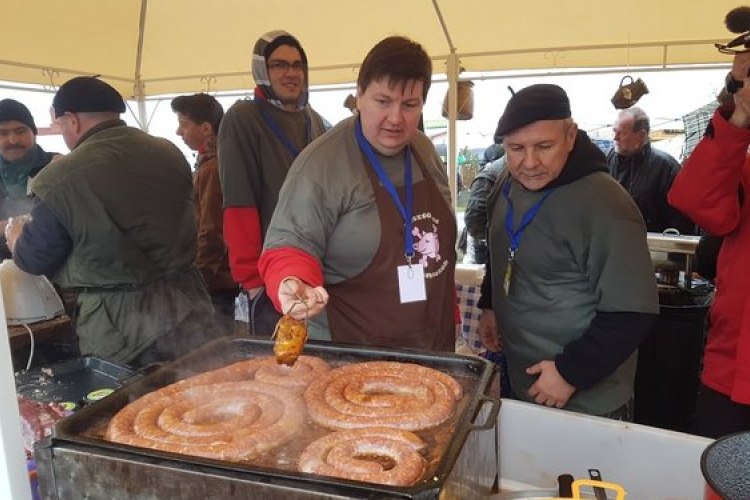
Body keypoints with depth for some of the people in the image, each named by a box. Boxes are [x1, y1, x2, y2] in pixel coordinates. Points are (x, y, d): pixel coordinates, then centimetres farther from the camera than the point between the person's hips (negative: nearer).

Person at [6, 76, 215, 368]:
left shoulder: (61, 178, -13)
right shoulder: (170, 153, -1)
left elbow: (34, 258, 0)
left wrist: (15, 238, 22)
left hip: (119, 327, -4)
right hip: (186, 308, 4)